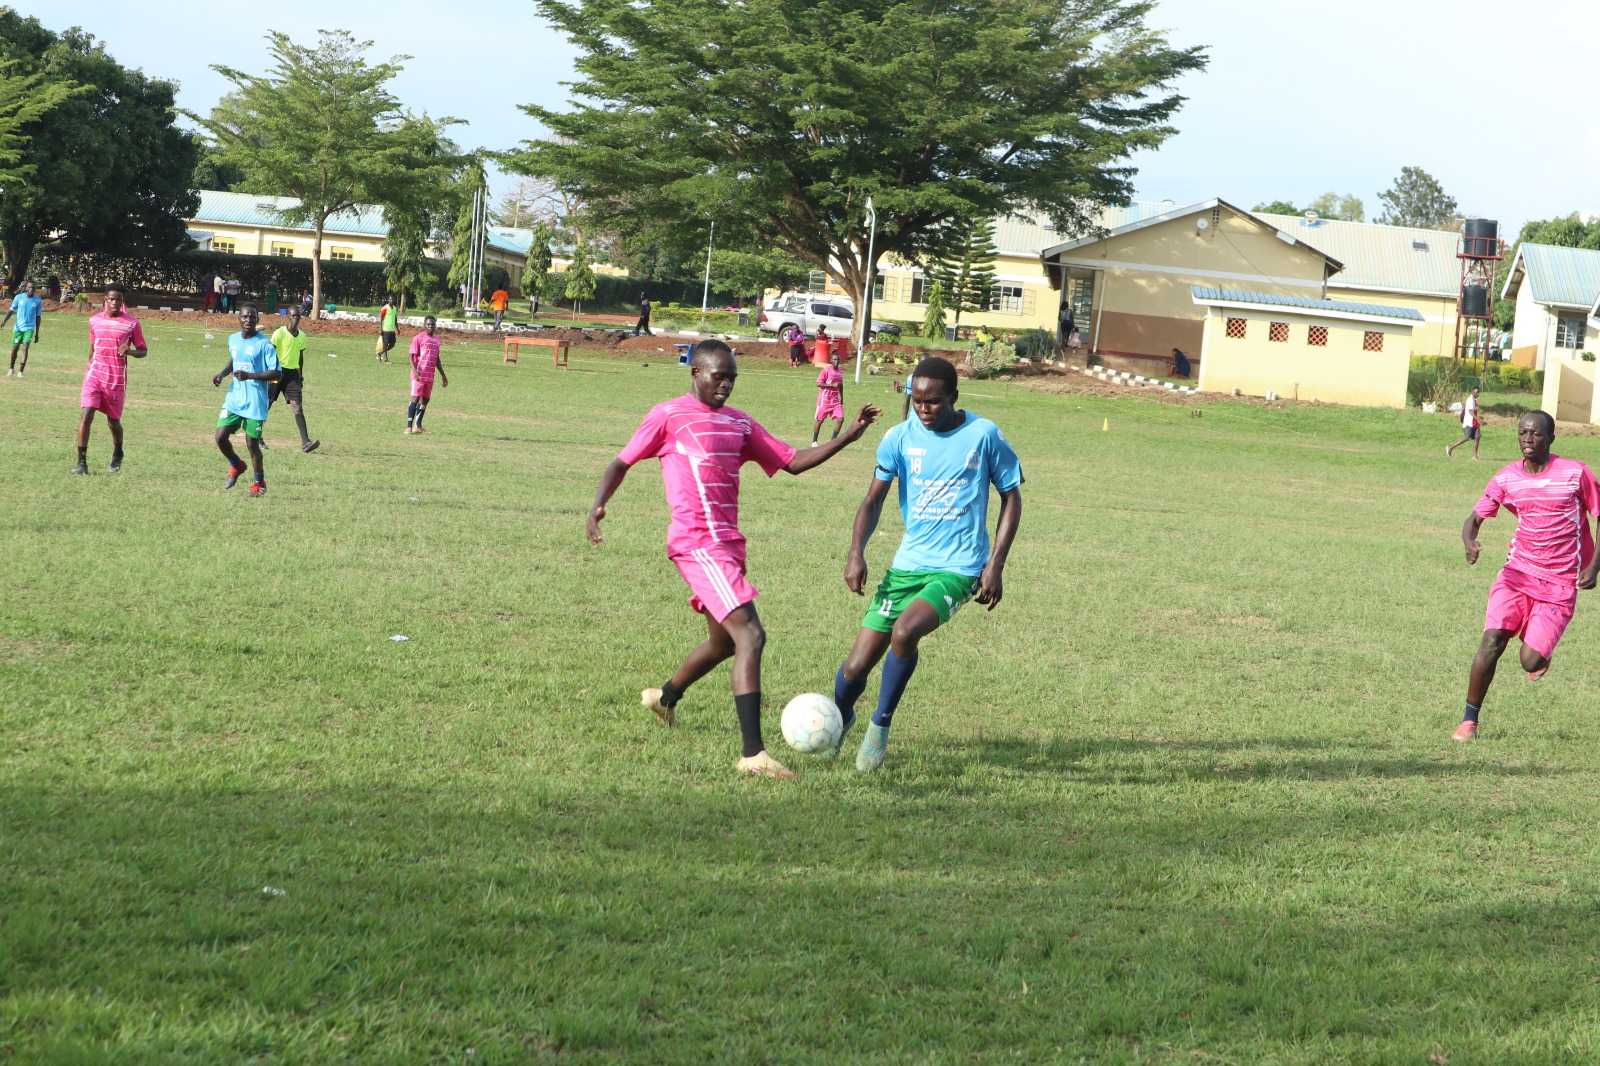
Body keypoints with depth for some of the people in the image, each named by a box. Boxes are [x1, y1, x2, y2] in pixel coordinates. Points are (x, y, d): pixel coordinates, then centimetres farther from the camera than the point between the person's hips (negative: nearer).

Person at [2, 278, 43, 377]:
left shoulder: (38, 301, -2)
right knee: (14, 349, 8)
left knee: (25, 348, -15)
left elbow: (38, 317, 5)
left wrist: (37, 333, 6)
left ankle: (21, 371, -14)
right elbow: (11, 310, -1)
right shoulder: (18, 297, -3)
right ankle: (11, 368, 30)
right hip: (18, 327, 1)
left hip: (29, 328, -1)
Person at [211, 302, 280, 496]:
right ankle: (236, 465, 26)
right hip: (234, 399, 5)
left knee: (252, 443, -1)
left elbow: (277, 373, -15)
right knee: (221, 437, -4)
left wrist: (250, 376, -25)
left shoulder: (264, 344, -12)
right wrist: (222, 373, 9)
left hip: (255, 402, -5)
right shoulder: (233, 340, 7)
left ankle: (259, 481, 21)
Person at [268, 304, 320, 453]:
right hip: (278, 372, -4)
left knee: (297, 406, -9)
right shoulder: (279, 333, -9)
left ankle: (305, 442, -20)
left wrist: (300, 377, 19)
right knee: (266, 405, 6)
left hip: (292, 373, 4)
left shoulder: (302, 336, 8)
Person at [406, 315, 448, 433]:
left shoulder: (436, 339, 15)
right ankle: (409, 426, -13)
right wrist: (415, 371, -24)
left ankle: (418, 425, 19)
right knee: (415, 398, -11)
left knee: (425, 399, 10)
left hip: (430, 375, 7)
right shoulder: (418, 338, -5)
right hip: (419, 374, -7)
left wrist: (443, 375, 26)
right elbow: (411, 356, -10)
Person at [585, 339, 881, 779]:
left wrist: (848, 436, 7)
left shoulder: (739, 423, 18)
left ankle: (665, 697, 51)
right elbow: (622, 463, 4)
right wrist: (597, 507, -13)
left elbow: (792, 462, 17)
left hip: (727, 542, 9)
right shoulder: (668, 416, -1)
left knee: (724, 641, 22)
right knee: (750, 634, -20)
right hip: (697, 541, -9)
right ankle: (753, 753, -24)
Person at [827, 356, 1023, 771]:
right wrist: (856, 552, -12)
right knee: (857, 664, -3)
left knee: (904, 631, -31)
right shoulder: (901, 437, 0)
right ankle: (840, 717, 32)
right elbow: (873, 500, 6)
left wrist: (995, 565, -4)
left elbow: (1011, 497, 4)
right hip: (907, 564, 3)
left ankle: (881, 724, -8)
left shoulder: (983, 435, -6)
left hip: (958, 569, -3)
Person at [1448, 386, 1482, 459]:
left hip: (1474, 424, 9)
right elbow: (1470, 411, -24)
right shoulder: (1470, 400, -14)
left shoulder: (1474, 400, 16)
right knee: (1466, 438, -9)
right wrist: (1478, 420, -31)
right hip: (1469, 423, -9)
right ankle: (1450, 447, 0)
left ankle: (1474, 455, 1)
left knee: (1477, 437, 0)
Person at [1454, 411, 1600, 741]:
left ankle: (1541, 654, 27)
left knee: (1530, 661, -12)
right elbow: (1475, 518, 7)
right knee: (1492, 642, -17)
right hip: (1518, 571, 2)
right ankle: (1469, 720, -5)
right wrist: (1469, 543, -17)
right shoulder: (1506, 478, 2)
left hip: (1560, 584, -2)